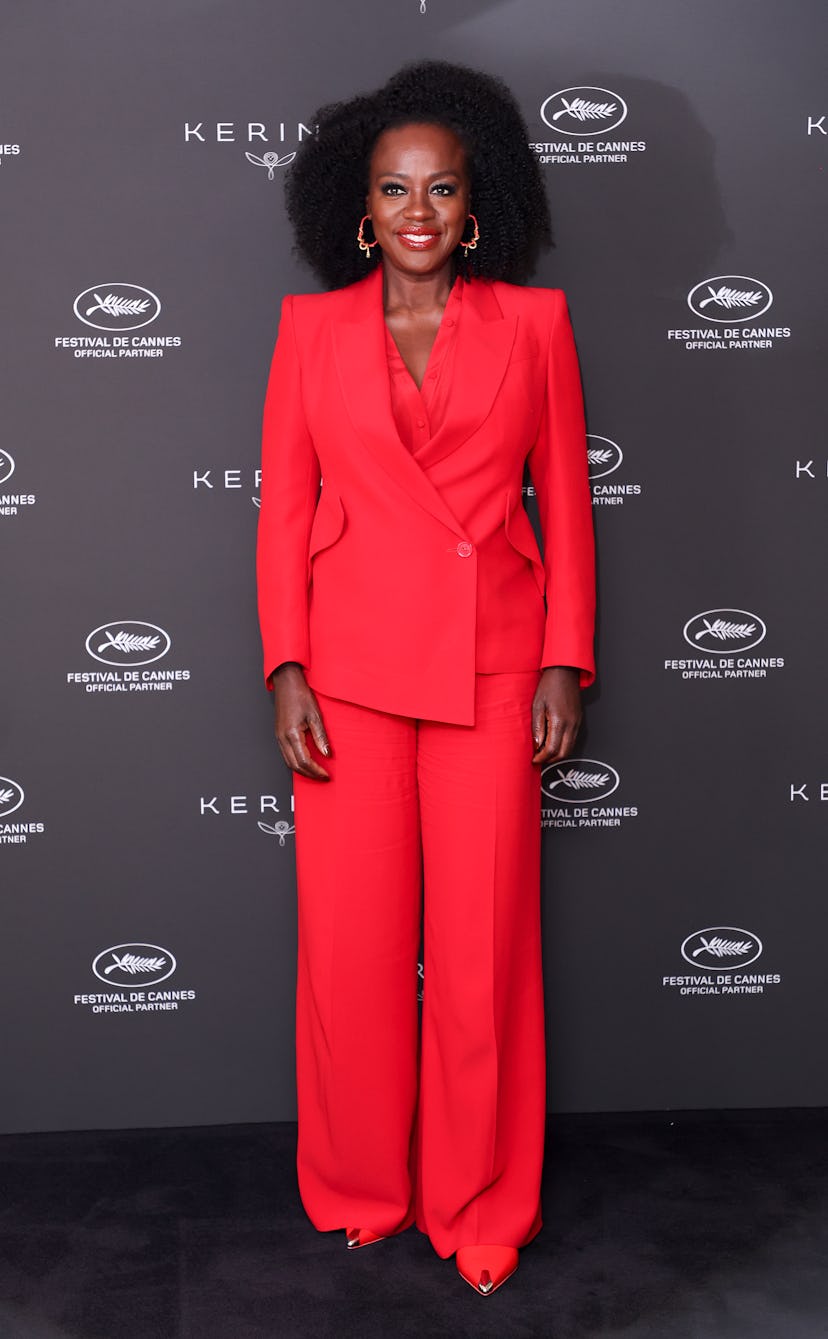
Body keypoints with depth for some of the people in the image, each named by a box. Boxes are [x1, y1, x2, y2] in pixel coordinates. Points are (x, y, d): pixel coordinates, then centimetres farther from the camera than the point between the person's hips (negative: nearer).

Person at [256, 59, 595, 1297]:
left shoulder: (533, 321, 5)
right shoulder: (313, 327, 6)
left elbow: (565, 501, 5)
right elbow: (285, 509, 5)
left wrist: (565, 663, -1)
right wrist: (286, 670, -3)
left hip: (491, 669, 0)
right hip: (350, 670, 1)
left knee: (484, 944, 4)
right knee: (352, 941, 6)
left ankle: (480, 1206, 24)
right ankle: (362, 1186, 29)